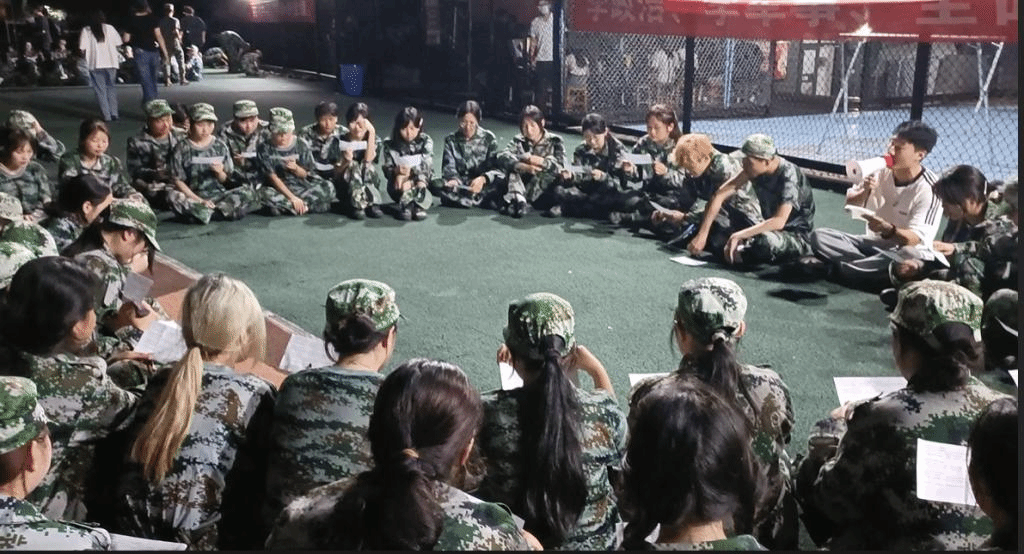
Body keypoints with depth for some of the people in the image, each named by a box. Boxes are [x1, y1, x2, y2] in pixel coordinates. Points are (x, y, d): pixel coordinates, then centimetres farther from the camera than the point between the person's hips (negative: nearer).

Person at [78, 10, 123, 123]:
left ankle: (107, 116, 2)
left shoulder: (86, 31, -2)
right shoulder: (110, 28, 1)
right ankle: (114, 113, 10)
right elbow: (118, 44, 2)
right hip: (111, 63, 2)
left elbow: (82, 49, -7)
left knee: (100, 90, 5)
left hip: (95, 64, -2)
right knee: (111, 88, 16)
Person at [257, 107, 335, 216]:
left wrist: (295, 168, -19)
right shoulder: (264, 149, -5)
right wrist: (292, 197, -21)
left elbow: (305, 174, 6)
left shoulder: (301, 145, 1)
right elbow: (272, 177, -11)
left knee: (328, 187, -22)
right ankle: (306, 206, -27)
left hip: (300, 185, 3)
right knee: (265, 194, -38)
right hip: (278, 189, -3)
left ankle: (284, 205, -24)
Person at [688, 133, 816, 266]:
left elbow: (779, 221, -37)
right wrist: (702, 234, -16)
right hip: (771, 229, 6)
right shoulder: (755, 169, -7)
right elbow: (719, 195, -9)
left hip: (796, 236, -6)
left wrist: (738, 236, -39)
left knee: (765, 241, -39)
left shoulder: (789, 175, -26)